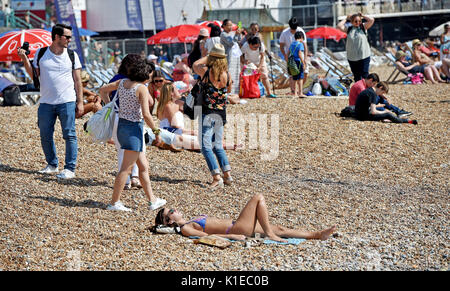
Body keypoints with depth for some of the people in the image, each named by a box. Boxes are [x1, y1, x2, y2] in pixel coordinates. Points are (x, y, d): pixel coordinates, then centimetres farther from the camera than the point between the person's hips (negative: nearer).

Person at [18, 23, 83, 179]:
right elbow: (34, 75, 9)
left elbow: (77, 80, 5)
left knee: (69, 135, -3)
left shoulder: (72, 55, 3)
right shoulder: (41, 54, 4)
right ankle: (52, 165, 25)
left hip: (67, 102, -2)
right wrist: (25, 59, -3)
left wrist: (80, 102, 1)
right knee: (45, 136, 8)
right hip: (46, 102, 2)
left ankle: (70, 169, 5)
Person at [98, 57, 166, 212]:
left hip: (121, 125, 9)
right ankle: (114, 202, 0)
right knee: (126, 168, -3)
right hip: (134, 128, -9)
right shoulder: (141, 88, -15)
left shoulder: (122, 82, 6)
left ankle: (152, 200, 22)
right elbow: (146, 114, -20)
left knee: (144, 166, 16)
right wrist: (156, 131, -10)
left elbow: (103, 90, 20)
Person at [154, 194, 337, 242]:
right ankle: (269, 234, -8)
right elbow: (207, 236, -18)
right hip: (237, 229, -9)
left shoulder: (190, 223, 21)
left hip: (236, 226, 9)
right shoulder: (185, 229, -9)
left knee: (280, 229, 5)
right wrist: (230, 235, -22)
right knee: (258, 198, -7)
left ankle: (317, 235, 5)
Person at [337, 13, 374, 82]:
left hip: (364, 56, -2)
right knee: (356, 76, 10)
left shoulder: (363, 27, 5)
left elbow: (371, 20, -8)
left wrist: (363, 16, 3)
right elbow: (339, 26, -6)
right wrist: (346, 19, 5)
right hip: (352, 58, 2)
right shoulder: (348, 29, 7)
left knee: (364, 75, -3)